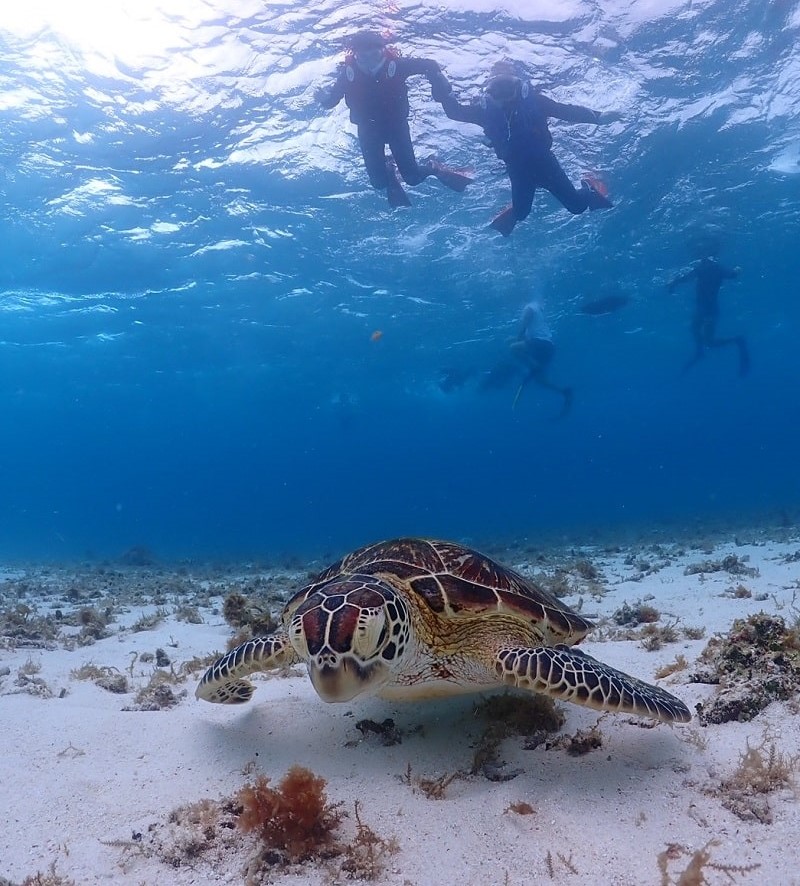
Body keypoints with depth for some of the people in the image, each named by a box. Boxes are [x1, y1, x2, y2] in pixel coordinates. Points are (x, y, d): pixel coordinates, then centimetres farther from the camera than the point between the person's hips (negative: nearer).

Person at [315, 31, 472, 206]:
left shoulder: (394, 64, -22)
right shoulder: (348, 71, -19)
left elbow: (429, 65, -12)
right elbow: (330, 100, -15)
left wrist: (437, 77, -31)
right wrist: (324, 96, -38)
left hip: (396, 123, -1)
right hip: (368, 128, 1)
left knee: (412, 177, -7)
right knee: (378, 182, -5)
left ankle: (433, 167, 29)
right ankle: (389, 171, 33)